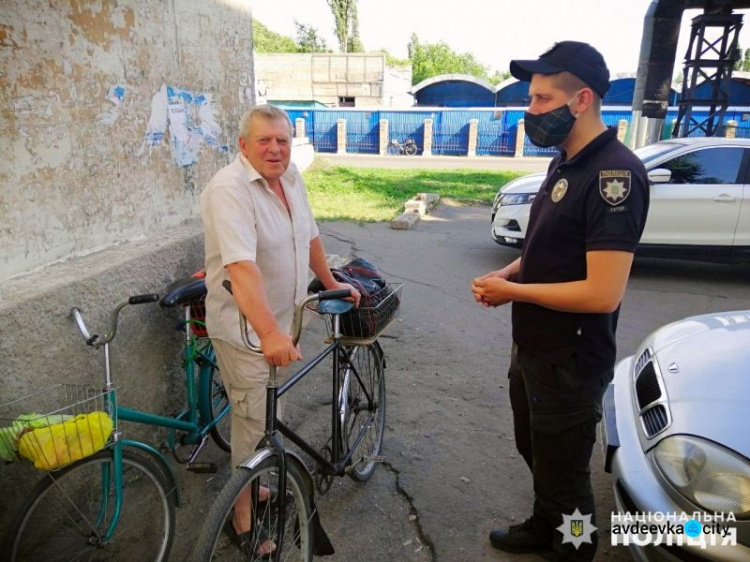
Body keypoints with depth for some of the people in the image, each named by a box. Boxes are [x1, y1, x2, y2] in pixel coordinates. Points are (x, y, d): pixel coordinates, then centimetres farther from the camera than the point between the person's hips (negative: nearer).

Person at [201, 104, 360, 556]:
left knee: (274, 415, 21)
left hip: (285, 320, 8)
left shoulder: (291, 178, 4)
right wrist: (269, 333, -42)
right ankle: (244, 519, 23)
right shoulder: (229, 189, -21)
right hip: (246, 330, -8)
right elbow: (242, 268, -34)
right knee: (256, 424, 3)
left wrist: (330, 282, 21)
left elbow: (309, 235, 17)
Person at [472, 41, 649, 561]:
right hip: (533, 347, 10)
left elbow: (602, 293, -28)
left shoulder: (615, 174, -23)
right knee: (535, 451, 27)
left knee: (564, 471, 11)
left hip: (571, 361, -10)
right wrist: (511, 272, -1)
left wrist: (510, 292, -19)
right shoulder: (565, 163, 7)